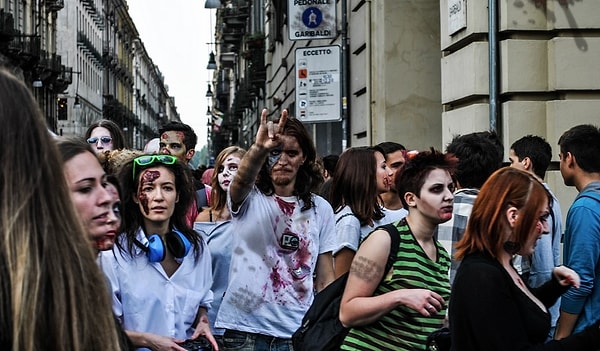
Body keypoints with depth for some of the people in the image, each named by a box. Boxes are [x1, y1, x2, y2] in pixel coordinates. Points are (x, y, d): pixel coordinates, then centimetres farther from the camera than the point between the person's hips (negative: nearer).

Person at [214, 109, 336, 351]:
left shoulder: (321, 209, 7)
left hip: (297, 331, 2)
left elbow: (325, 278, 9)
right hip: (244, 329, -2)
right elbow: (242, 179, -26)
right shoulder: (248, 198, 0)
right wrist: (259, 148, -44)